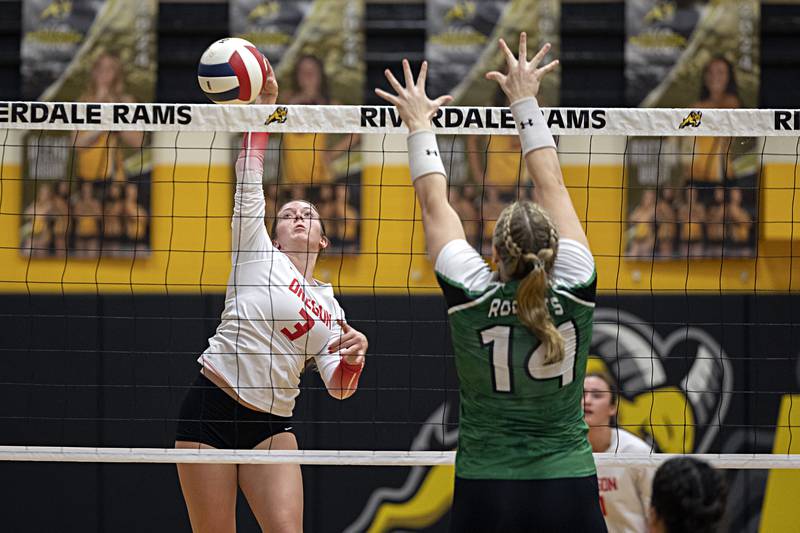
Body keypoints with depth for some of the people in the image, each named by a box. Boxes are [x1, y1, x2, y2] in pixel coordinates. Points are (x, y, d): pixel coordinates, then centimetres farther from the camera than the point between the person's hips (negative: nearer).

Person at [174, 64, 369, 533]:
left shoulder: (330, 306, 16)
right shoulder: (259, 254, 5)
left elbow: (339, 387, 10)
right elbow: (250, 175, -3)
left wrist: (353, 357, -12)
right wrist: (265, 105, -10)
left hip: (272, 424, 4)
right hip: (210, 412, -4)